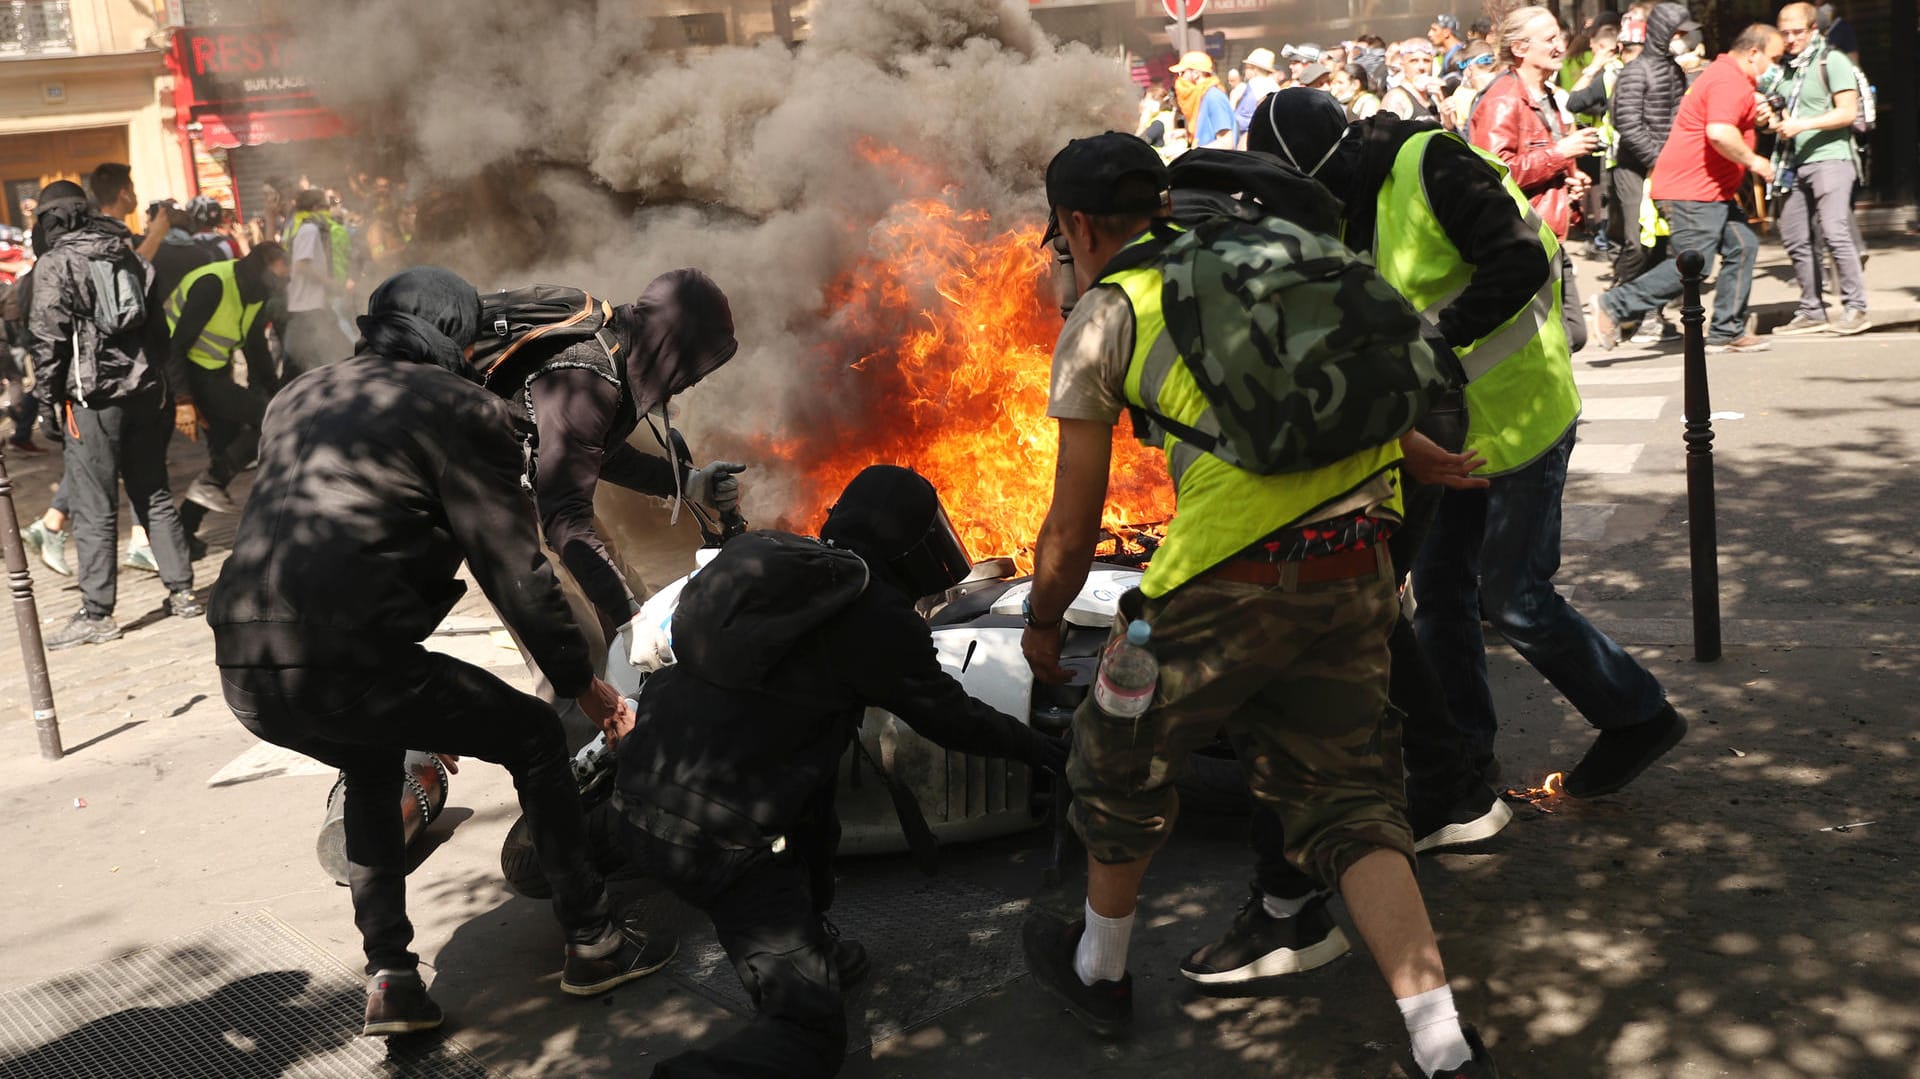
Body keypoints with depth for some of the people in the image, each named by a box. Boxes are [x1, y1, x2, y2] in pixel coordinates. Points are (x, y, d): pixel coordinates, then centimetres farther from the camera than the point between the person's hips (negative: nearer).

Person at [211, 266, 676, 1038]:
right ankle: (591, 943, 22)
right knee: (533, 736, 15)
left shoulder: (297, 399, 24)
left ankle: (389, 976, 27)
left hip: (245, 673, 7)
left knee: (372, 762, 35)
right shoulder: (460, 408, 3)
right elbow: (514, 570, -1)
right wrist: (581, 681, 12)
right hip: (342, 664, -7)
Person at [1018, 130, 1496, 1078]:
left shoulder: (1104, 312, 5)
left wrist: (1042, 622, 22)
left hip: (1233, 582, -5)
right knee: (1347, 799, 12)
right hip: (1357, 571, 5)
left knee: (1121, 759, 20)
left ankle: (1097, 972, 40)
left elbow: (1074, 522, 7)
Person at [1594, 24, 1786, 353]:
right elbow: (1719, 132, -31)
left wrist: (1755, 118, 13)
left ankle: (1726, 332, 13)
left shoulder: (1729, 76, 20)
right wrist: (1754, 161, -18)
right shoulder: (1729, 82, -16)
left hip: (1713, 191, 11)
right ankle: (1614, 305, -9)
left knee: (1742, 247, 9)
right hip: (1691, 191, -11)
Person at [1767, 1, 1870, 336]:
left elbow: (1848, 112, -11)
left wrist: (1803, 125, -20)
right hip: (1793, 163, 7)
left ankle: (1855, 309, -10)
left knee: (1834, 232, -15)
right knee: (1796, 240, 4)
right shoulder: (1785, 67, 16)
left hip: (1829, 157, -7)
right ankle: (1812, 312, 12)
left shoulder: (1832, 61, -3)